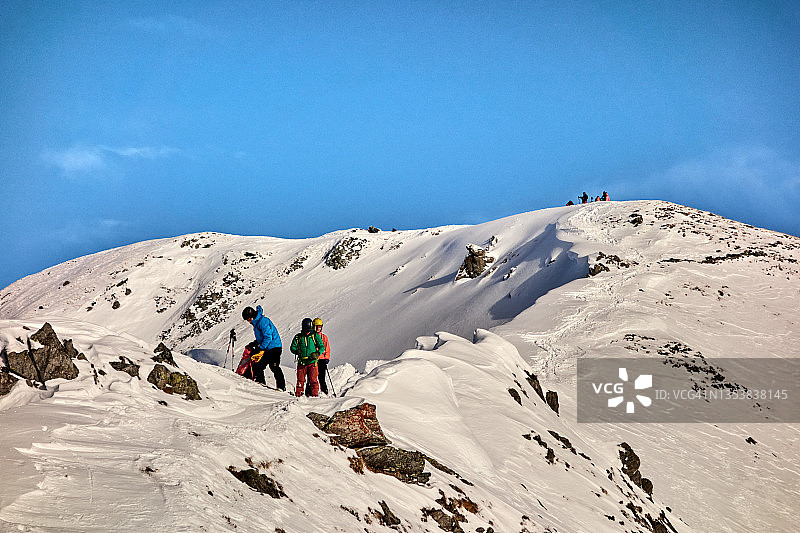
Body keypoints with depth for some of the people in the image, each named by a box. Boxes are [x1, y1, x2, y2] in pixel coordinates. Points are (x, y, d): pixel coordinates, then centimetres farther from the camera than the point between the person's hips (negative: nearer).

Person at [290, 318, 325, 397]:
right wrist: (298, 351, -11)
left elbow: (322, 347, 4)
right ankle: (298, 395, 13)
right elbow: (292, 347, 10)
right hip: (301, 363, 2)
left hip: (312, 362, -2)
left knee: (313, 380, -5)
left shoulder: (315, 336, 3)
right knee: (300, 380, 3)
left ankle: (315, 395, 2)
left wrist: (317, 353, -14)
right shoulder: (298, 337, 7)